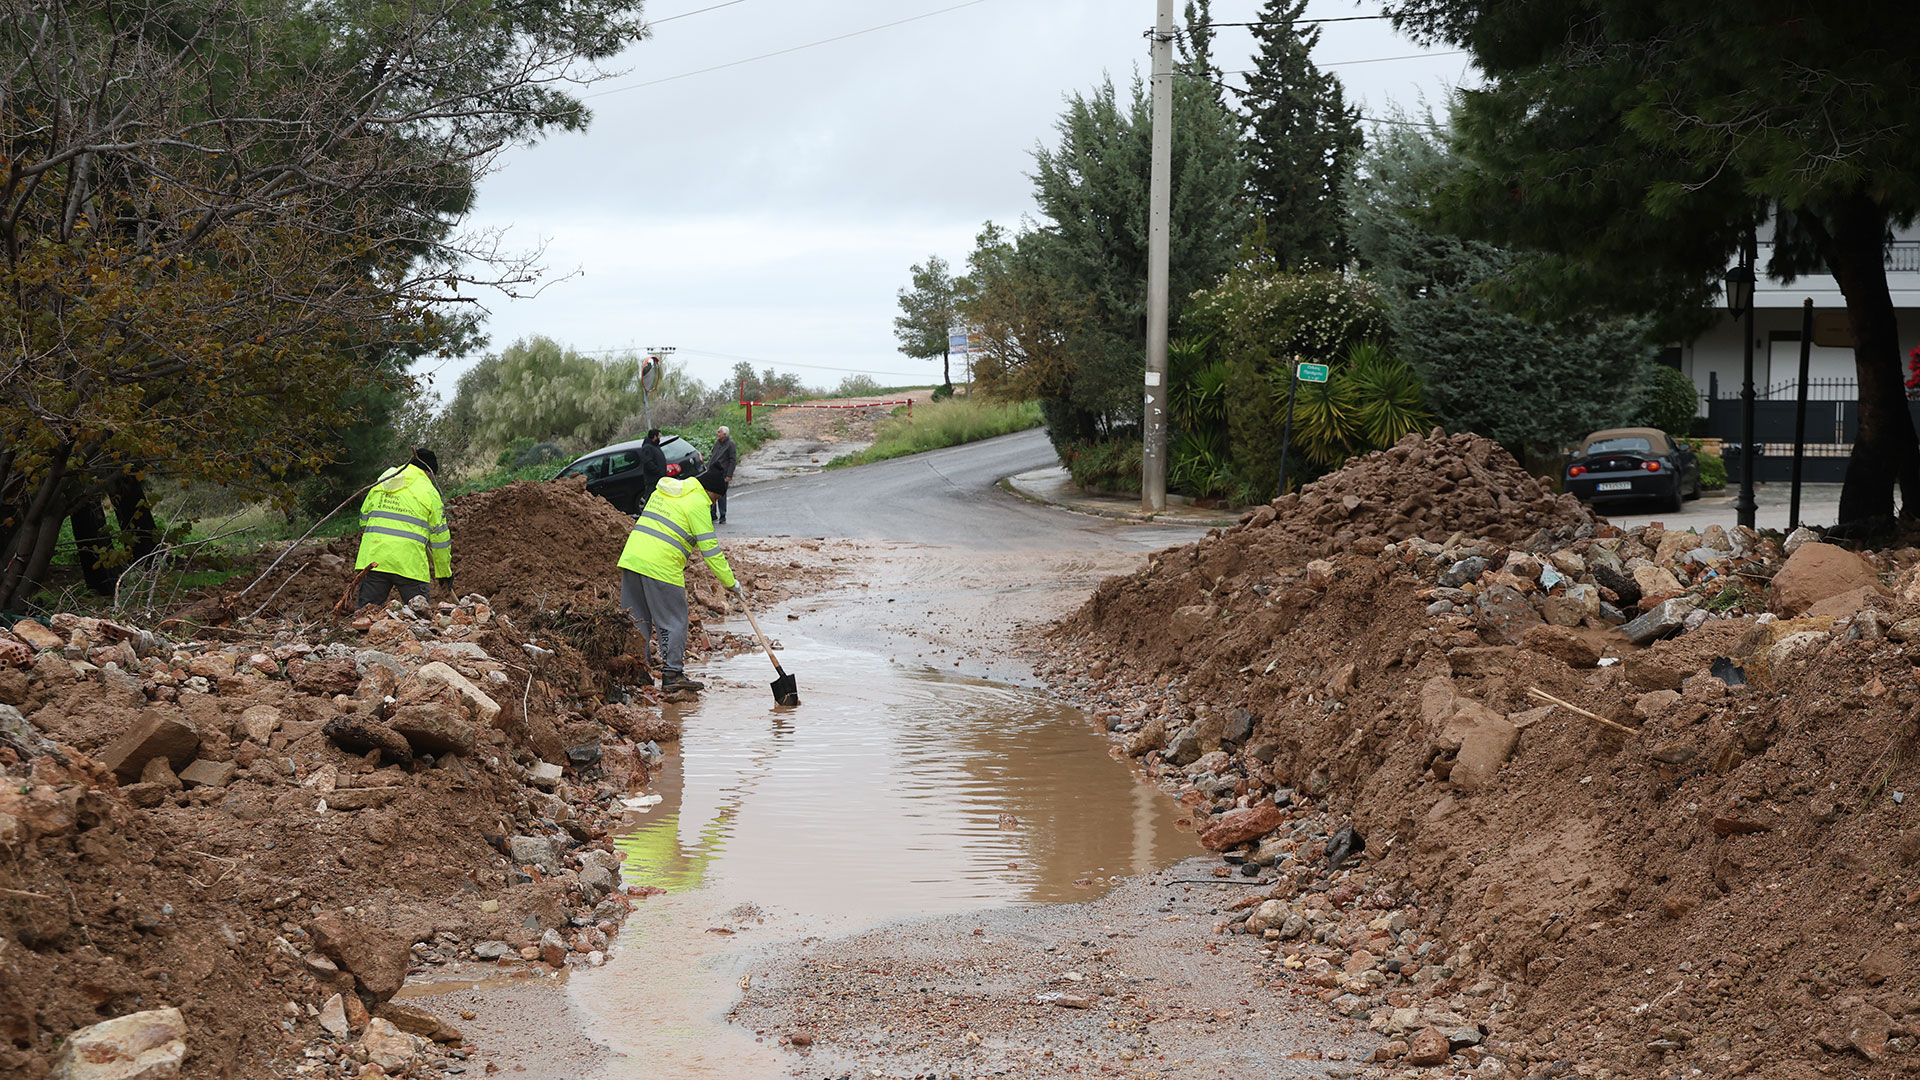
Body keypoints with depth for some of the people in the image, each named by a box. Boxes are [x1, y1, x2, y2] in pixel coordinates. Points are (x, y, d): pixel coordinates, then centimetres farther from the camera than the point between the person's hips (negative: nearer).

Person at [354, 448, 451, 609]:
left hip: (373, 558, 3)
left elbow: (363, 520, 24)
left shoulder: (380, 484, 17)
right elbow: (440, 537, 7)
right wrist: (445, 573, 17)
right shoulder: (429, 492, 5)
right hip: (409, 564, -3)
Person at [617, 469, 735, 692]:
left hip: (631, 556, 8)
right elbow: (709, 548, -6)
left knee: (637, 619, 12)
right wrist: (730, 582, 0)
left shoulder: (663, 491, 20)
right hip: (661, 567, -8)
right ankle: (672, 673, -2)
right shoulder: (698, 503, -4)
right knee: (673, 623, 1)